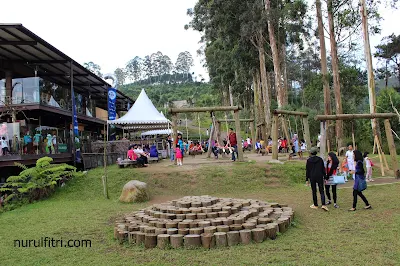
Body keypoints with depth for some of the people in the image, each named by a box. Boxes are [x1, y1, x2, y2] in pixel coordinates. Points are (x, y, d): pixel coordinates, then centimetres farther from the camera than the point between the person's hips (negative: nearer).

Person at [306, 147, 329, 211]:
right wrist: (325, 177, 8)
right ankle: (323, 205, -11)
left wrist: (307, 179, 4)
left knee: (314, 191, 10)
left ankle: (315, 205, 16)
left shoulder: (308, 160, -4)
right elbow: (323, 169, 1)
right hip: (319, 177, 0)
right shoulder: (320, 159, -2)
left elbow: (307, 170, -2)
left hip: (312, 177, 0)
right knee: (321, 191, 2)